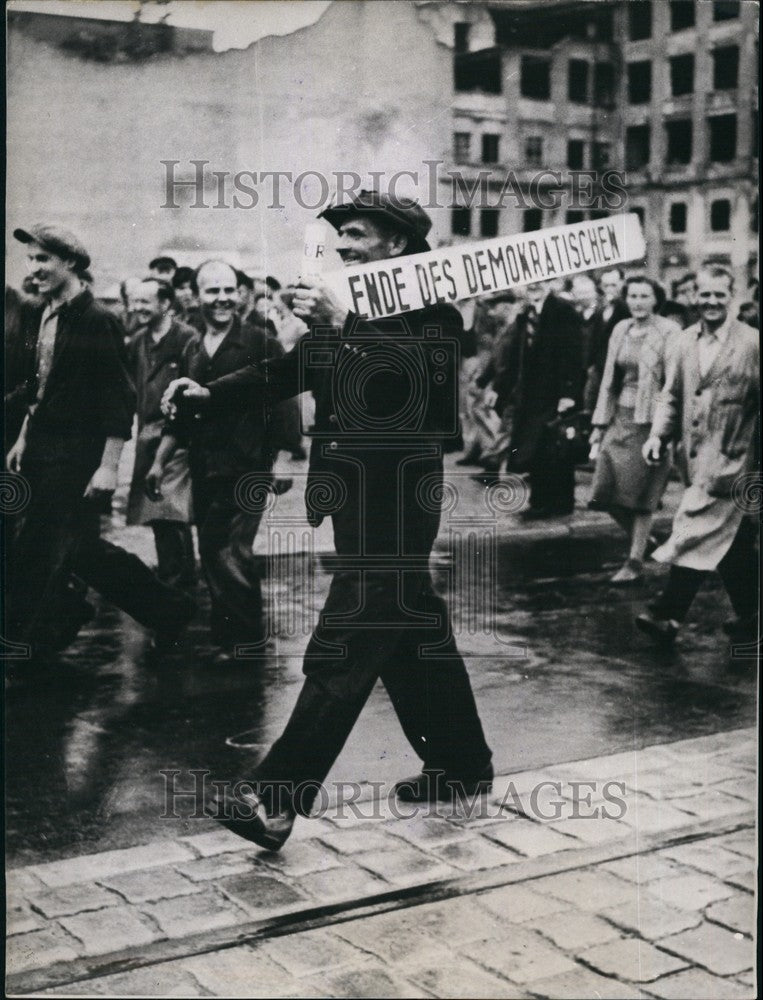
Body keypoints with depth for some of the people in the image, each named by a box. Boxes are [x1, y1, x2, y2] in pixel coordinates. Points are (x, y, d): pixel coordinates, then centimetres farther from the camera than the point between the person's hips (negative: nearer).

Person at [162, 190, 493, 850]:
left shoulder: (430, 310, -8)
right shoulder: (347, 310, 14)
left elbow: (422, 375, -27)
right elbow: (286, 373, 14)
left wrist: (345, 326, -34)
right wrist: (211, 392, 1)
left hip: (395, 505, -8)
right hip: (357, 502, 8)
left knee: (341, 654, -10)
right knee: (412, 632, 17)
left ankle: (279, 802, -10)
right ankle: (461, 765, 32)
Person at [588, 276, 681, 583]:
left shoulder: (668, 332, -7)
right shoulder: (620, 330, 10)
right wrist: (599, 424, 13)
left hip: (650, 422, -5)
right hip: (620, 419, 6)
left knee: (640, 496, 0)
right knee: (606, 492, 2)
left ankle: (635, 562, 11)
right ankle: (641, 540, 26)